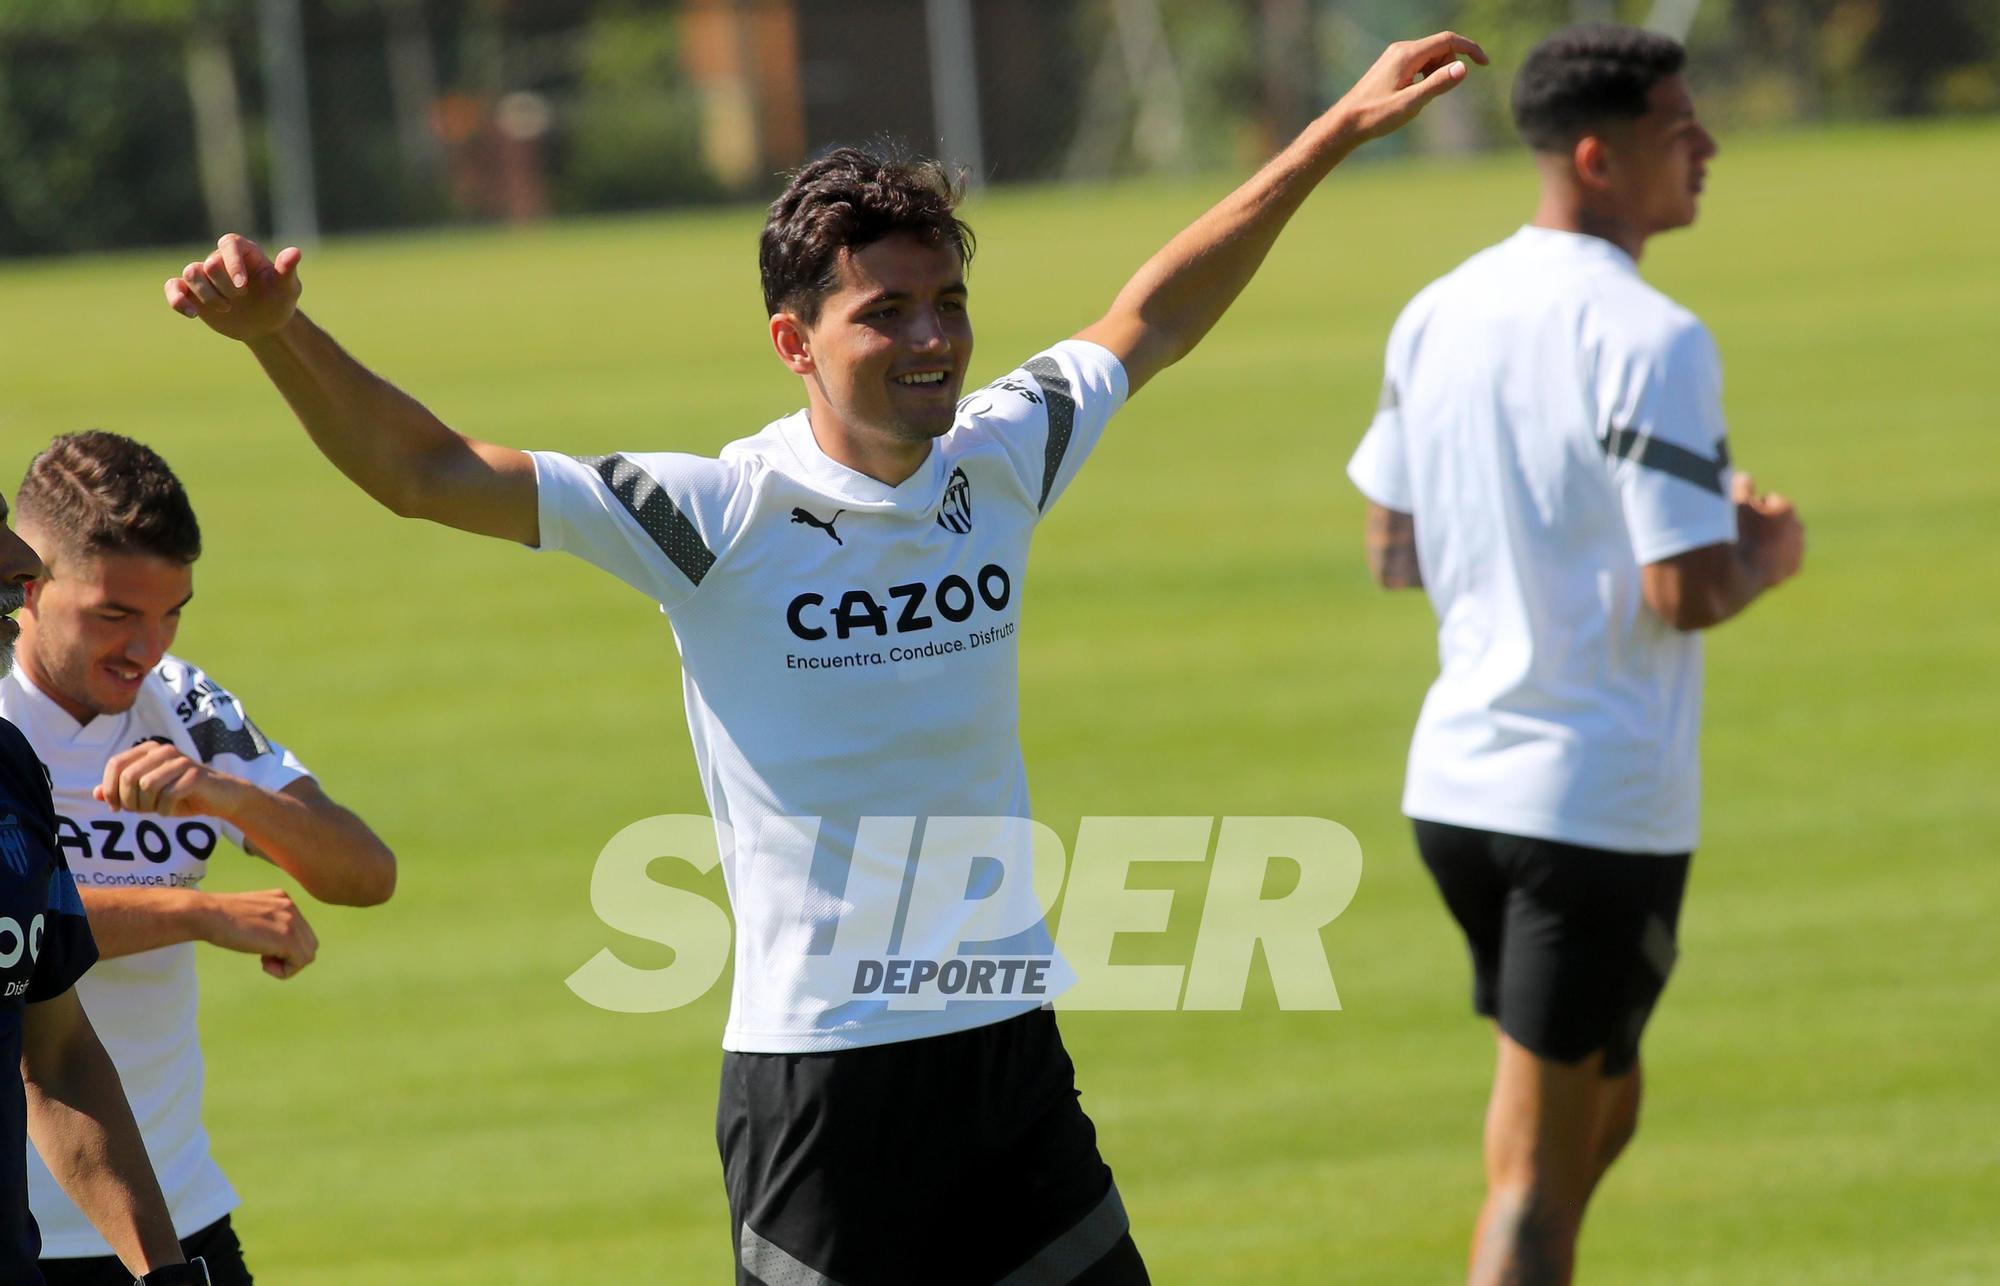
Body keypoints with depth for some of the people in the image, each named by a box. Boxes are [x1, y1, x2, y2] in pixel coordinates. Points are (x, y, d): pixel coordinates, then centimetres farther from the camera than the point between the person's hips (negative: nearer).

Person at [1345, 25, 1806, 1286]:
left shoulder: (1439, 316, 7)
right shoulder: (1650, 342, -17)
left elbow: (1393, 549, 14)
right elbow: (1686, 592, -21)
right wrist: (1767, 554, 0)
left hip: (1457, 787, 8)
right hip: (1602, 802, -8)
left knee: (1602, 1110, 22)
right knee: (1539, 1169, -4)